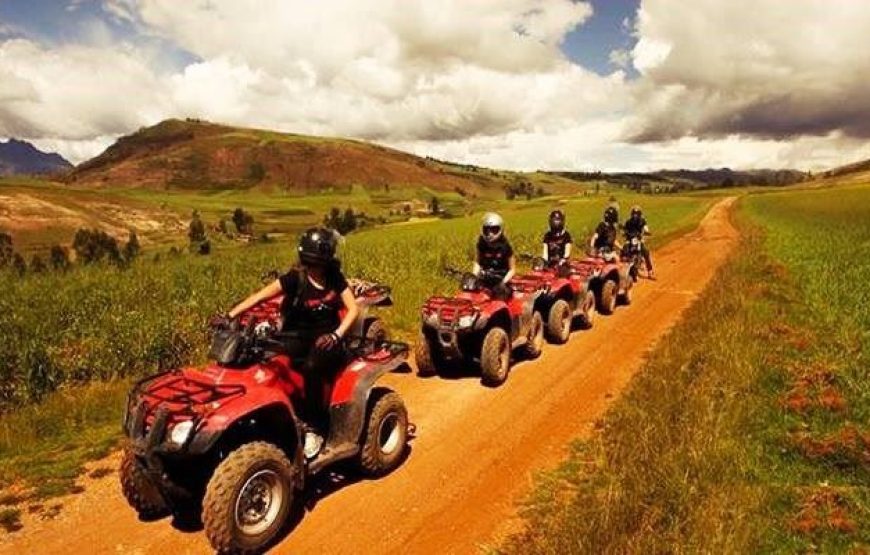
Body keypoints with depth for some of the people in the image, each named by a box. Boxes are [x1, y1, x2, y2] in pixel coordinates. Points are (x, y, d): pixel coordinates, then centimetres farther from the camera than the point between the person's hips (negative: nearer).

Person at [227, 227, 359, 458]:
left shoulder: (335, 278, 2)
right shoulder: (295, 278, -5)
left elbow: (353, 309, 0)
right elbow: (260, 296, -15)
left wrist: (336, 335, -16)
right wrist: (230, 316, -28)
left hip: (325, 339, 0)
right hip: (298, 336, 1)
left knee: (311, 367, -35)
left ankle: (314, 428, -21)